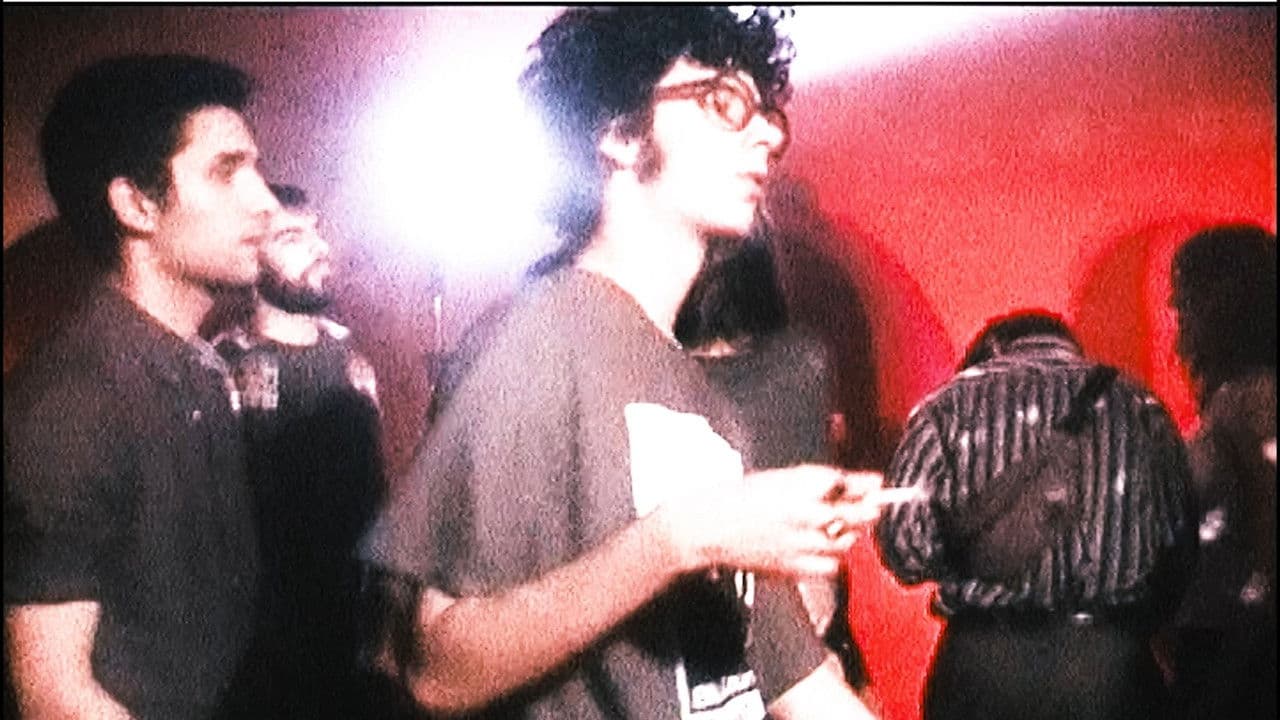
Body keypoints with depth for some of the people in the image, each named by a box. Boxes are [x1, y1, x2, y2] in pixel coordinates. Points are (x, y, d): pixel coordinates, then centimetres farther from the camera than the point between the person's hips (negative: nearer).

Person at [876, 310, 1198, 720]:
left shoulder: (953, 405, 1)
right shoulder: (1143, 412, 10)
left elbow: (906, 546, -8)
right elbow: (1181, 552, 10)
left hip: (985, 658, -2)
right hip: (1115, 666, 2)